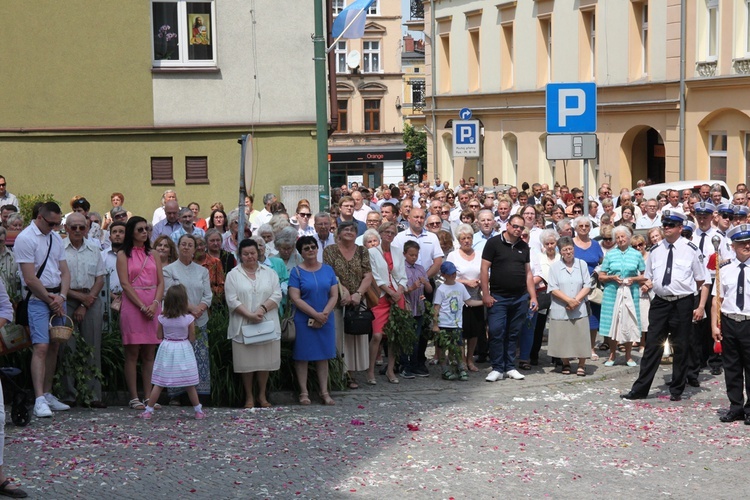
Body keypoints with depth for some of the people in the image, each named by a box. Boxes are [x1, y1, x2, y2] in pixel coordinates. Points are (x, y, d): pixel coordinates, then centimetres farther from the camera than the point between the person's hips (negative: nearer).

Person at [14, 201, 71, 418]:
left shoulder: (56, 238, 12)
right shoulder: (25, 238, -10)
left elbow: (65, 271, 11)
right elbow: (30, 279, -14)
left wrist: (61, 297, -4)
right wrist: (50, 300, -8)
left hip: (58, 298, 7)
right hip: (37, 299, -7)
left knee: (54, 347, 9)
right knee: (41, 347, -14)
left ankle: (47, 394, 17)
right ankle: (39, 400, -17)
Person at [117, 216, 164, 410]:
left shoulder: (153, 255, 15)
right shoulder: (123, 255, 3)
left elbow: (161, 283, 8)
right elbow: (125, 284, -6)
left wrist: (155, 304, -9)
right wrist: (142, 306, -14)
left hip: (153, 306, 4)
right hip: (132, 305, -4)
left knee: (149, 354, 4)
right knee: (132, 353, -3)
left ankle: (149, 397, 6)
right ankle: (134, 398, -1)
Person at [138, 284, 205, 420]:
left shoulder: (162, 318, -6)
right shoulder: (189, 318, -11)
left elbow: (159, 336, 3)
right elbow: (192, 338, -5)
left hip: (167, 349, 1)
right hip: (183, 350, -1)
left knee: (158, 384, 6)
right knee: (189, 385, 7)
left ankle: (148, 410, 6)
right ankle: (198, 411, 15)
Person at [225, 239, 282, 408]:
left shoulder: (269, 273, 10)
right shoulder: (233, 275, 4)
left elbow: (277, 295, 2)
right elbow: (232, 300, -6)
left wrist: (263, 309, -14)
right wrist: (249, 315, -16)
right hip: (243, 325, -2)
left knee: (265, 361, 5)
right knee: (247, 362, 2)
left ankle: (262, 395, 18)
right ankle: (249, 396, 13)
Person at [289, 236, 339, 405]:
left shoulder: (328, 270, 7)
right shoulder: (297, 272, -3)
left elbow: (334, 295, 3)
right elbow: (295, 298, -10)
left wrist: (325, 314, -12)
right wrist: (315, 314, -16)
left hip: (325, 320, 3)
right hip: (303, 320, -3)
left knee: (323, 355, 7)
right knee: (303, 355, 1)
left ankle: (324, 392, 11)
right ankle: (304, 392, 8)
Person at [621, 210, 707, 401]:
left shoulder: (690, 249, -3)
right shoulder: (656, 250, 8)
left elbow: (701, 279, 2)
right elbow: (649, 277, 20)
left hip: (682, 303, -3)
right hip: (660, 303, 3)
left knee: (680, 348, 6)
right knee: (652, 346, 3)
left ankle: (676, 390, 18)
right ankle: (640, 389, 6)